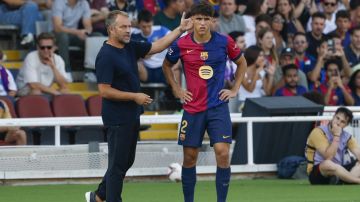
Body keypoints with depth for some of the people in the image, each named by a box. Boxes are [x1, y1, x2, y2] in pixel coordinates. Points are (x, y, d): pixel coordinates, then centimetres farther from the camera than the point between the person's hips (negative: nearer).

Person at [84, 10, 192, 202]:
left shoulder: (130, 47, 7)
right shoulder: (105, 56, -18)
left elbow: (157, 46, 13)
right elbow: (105, 91, -21)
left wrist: (180, 29, 5)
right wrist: (135, 96, -17)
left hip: (132, 117, 9)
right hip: (117, 119, -9)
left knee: (127, 161, 17)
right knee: (118, 164, -2)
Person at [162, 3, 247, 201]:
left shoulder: (224, 42, -4)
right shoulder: (181, 44, -4)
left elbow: (241, 62, 15)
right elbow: (166, 65, 16)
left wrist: (234, 89, 8)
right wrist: (176, 89, 8)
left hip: (218, 105, -1)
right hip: (192, 108, 1)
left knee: (222, 153, -13)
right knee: (189, 157, 5)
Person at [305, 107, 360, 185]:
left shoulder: (347, 136, 7)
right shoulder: (318, 132, -11)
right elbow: (328, 157, -21)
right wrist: (336, 136, -20)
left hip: (338, 171, 6)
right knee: (327, 164, -39)